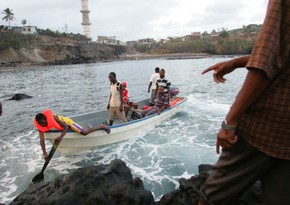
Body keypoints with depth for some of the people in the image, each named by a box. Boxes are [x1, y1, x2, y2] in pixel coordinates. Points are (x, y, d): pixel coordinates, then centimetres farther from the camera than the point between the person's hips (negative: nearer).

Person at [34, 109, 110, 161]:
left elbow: (66, 126, -35)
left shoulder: (53, 118, -38)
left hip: (67, 122, -6)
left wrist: (61, 136, -52)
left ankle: (102, 127, 1)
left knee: (84, 132, -19)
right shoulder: (40, 127, -23)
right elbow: (42, 140, -27)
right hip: (63, 126, 6)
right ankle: (88, 128, 51)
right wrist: (44, 153, -37)